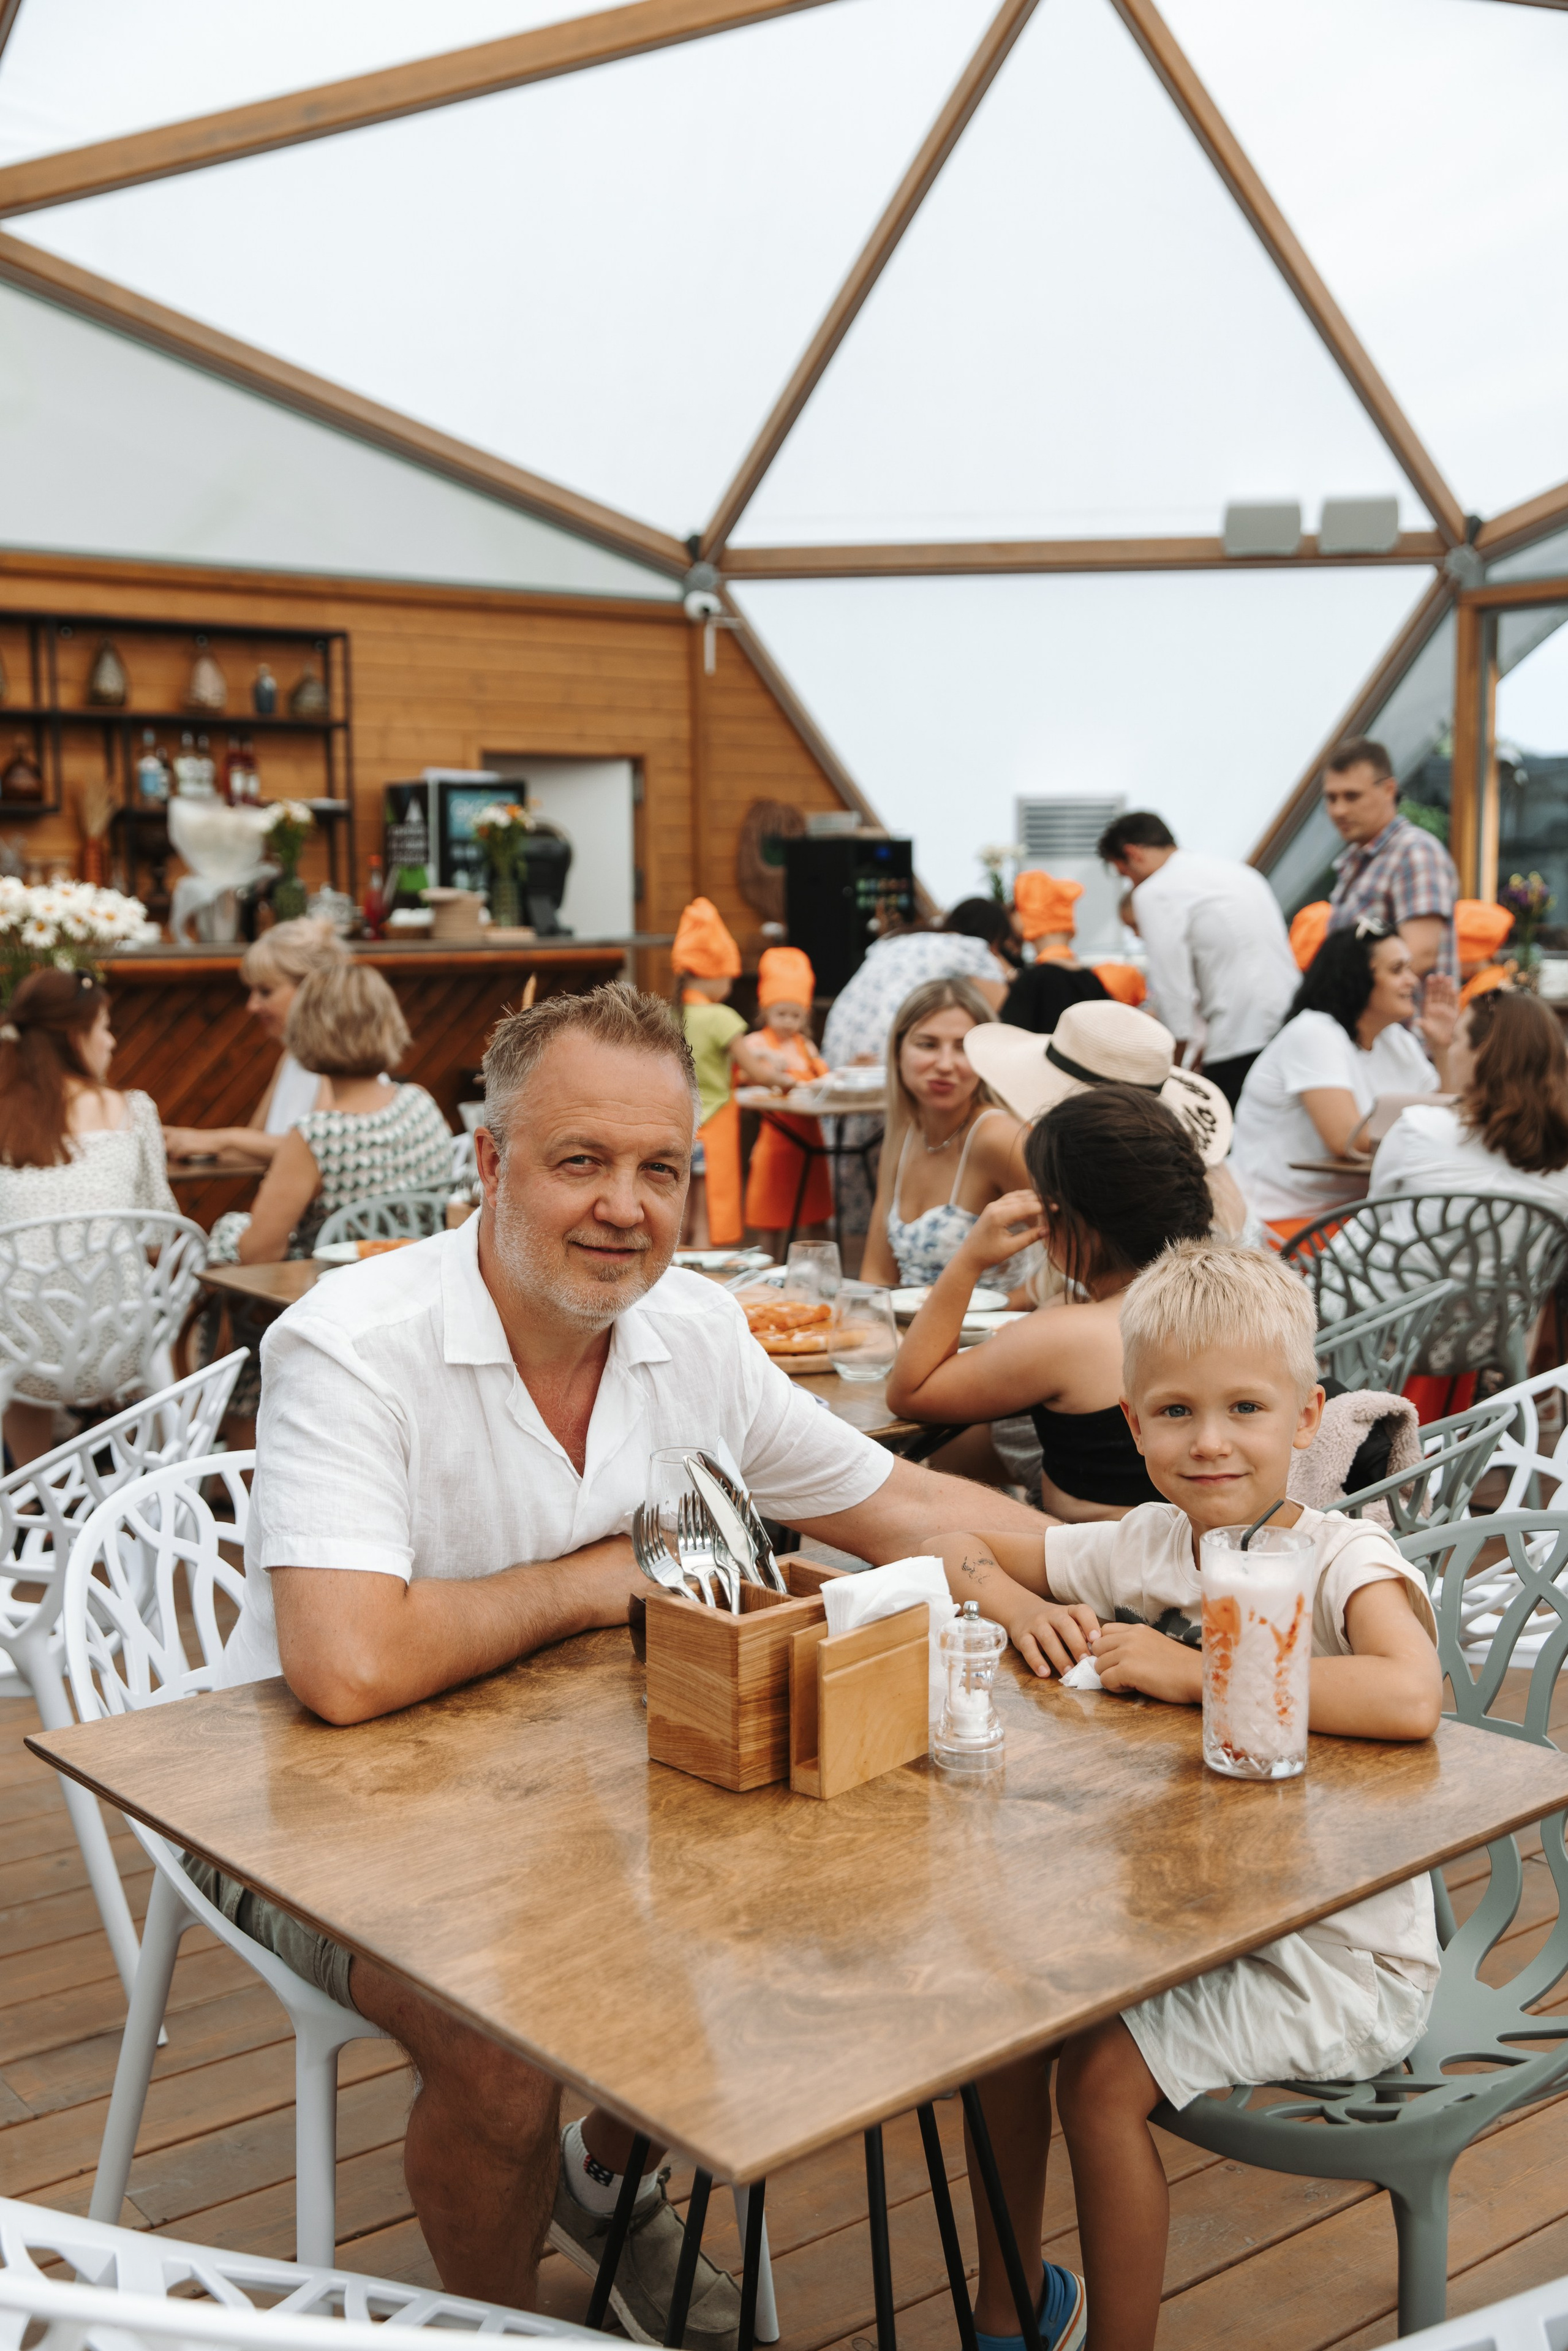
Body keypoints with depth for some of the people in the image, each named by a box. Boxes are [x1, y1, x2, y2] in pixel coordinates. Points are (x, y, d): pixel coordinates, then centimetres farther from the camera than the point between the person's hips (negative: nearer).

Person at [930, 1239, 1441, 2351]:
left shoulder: (1344, 1561, -19)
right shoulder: (1145, 1547, -2)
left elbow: (1411, 1698, -41)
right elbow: (953, 1548, 8)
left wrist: (1192, 1671, -33)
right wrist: (1023, 1608, -14)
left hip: (1342, 1956, -6)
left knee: (1101, 2072, -17)